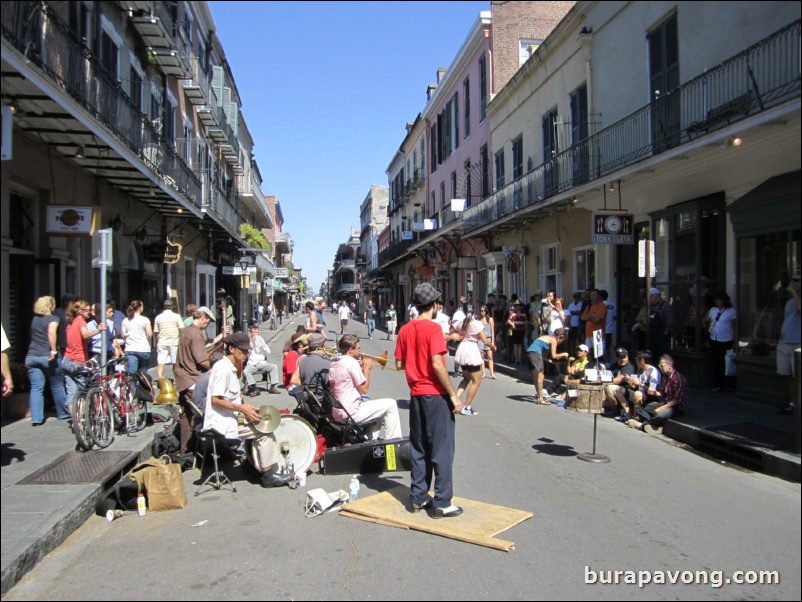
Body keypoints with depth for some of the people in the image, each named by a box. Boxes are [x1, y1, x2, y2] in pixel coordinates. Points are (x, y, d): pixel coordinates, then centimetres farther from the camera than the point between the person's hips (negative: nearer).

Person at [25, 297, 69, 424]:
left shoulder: (34, 319, 14)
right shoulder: (53, 318, -5)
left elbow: (33, 336, 21)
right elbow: (51, 332, -23)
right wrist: (54, 351, -22)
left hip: (32, 356, 5)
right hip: (47, 356, -4)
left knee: (36, 388, 2)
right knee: (57, 386, 10)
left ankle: (36, 418, -5)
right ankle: (63, 413, 21)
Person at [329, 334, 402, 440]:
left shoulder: (335, 362, 10)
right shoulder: (352, 362, -17)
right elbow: (364, 389, -12)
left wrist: (361, 368, 11)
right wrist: (367, 368, -1)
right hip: (351, 413, -9)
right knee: (391, 404, -1)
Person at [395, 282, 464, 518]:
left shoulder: (405, 330, 5)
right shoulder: (433, 328, -14)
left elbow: (399, 364, 9)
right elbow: (437, 364, -20)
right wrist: (453, 395, -15)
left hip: (416, 394, 7)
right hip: (436, 395, -6)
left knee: (418, 448, 15)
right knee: (442, 449, 1)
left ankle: (418, 498, 21)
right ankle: (441, 503, 6)